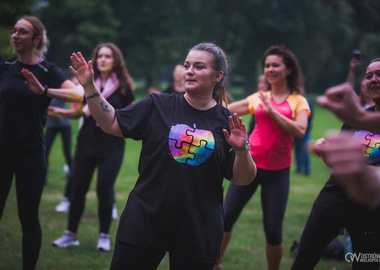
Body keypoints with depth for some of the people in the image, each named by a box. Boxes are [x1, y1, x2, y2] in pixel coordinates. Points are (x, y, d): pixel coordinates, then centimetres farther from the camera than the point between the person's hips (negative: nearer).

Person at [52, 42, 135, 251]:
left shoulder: (123, 87, -1)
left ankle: (104, 236, 13)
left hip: (112, 146, -3)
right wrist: (63, 113, -8)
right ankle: (71, 234, 14)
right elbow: (78, 112, 10)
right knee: (78, 187, 3)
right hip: (87, 143, 3)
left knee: (105, 189, -2)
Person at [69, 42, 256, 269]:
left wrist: (242, 150, -17)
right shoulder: (158, 106, 3)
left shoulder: (228, 123, 1)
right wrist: (89, 87, -3)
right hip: (144, 222, 0)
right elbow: (111, 123, 4)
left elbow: (243, 180, 1)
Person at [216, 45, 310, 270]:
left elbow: (300, 131, -14)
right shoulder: (258, 98, 8)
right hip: (251, 164, 2)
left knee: (273, 231, -1)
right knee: (226, 217, 2)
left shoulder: (298, 101, 2)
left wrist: (272, 111, -18)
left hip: (278, 170, -2)